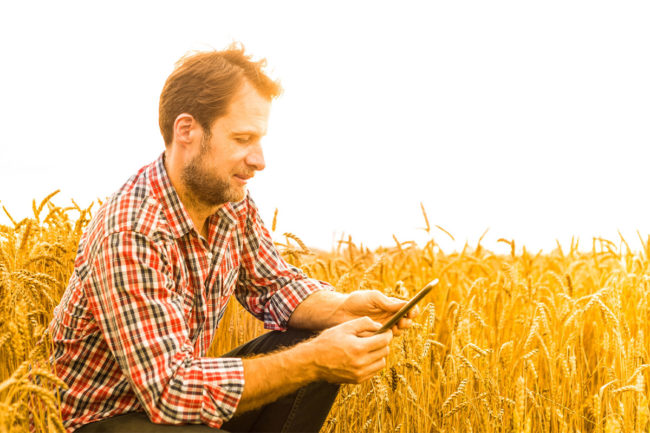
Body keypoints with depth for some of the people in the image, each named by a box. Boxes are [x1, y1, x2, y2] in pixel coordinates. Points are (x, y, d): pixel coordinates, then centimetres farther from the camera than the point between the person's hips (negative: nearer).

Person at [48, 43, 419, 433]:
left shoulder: (232, 202, -5)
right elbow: (173, 391, -30)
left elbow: (277, 284, 8)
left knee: (314, 346, -7)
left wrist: (342, 307, -14)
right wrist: (314, 362, -32)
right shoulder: (131, 236, -29)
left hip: (173, 384, 8)